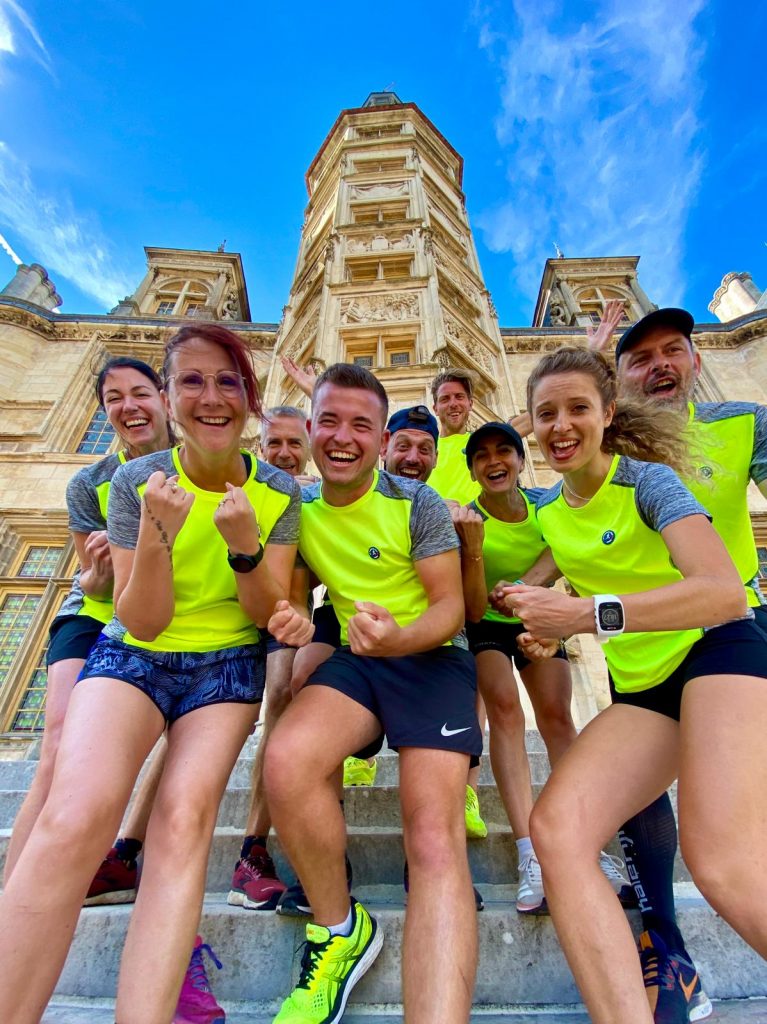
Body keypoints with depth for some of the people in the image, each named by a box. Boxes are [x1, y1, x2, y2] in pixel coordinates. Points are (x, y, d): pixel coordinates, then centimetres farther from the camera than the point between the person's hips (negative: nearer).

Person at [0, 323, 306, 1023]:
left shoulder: (278, 494, -4)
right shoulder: (137, 481, -6)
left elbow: (266, 614, -6)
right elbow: (143, 622, -8)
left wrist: (244, 542, -25)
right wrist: (157, 533, -26)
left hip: (228, 665, 1)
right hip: (133, 655, 0)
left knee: (183, 818, -22)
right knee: (74, 820, -25)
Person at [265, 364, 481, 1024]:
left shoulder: (417, 504, -5)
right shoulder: (300, 511, 7)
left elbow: (450, 606, -7)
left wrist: (401, 639, -27)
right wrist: (287, 618, -3)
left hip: (433, 655, -2)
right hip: (358, 655, 3)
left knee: (434, 837, -23)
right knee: (287, 761, -26)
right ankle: (342, 931, 0)